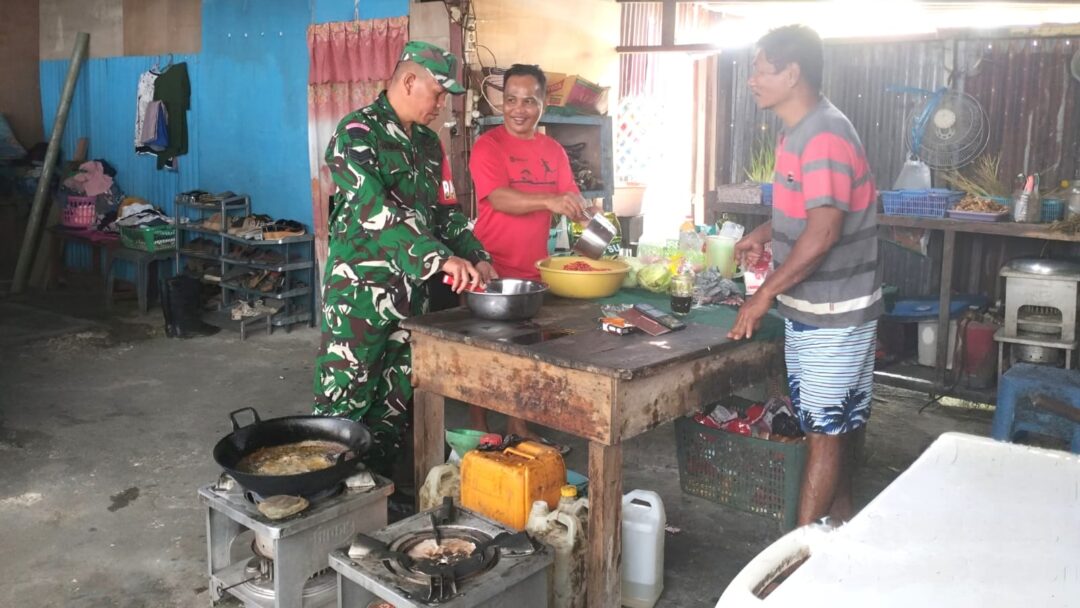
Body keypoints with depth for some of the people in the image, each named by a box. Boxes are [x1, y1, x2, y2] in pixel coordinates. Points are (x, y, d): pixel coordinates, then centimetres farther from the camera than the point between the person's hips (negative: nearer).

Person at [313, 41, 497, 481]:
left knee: (396, 401, 12)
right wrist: (442, 258, -31)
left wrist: (477, 257, 8)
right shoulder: (358, 132, -12)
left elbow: (442, 209, 20)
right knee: (345, 402, -1)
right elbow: (373, 208, -25)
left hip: (411, 289, 7)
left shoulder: (428, 142, 12)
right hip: (360, 288, -7)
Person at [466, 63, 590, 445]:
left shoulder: (554, 151, 9)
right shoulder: (488, 146, -10)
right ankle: (479, 432, 18)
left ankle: (518, 425, 29)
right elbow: (500, 199, -24)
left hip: (535, 270, 6)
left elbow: (571, 202, 7)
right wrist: (548, 201, -38)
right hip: (493, 270, -6)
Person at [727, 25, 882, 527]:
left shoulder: (825, 136, -21)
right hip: (812, 308, 9)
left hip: (833, 314, -9)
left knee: (824, 428, -2)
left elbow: (822, 232, -27)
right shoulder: (798, 131, 10)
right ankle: (841, 515, 34)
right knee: (840, 420, 19)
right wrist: (764, 233, 8)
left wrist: (764, 297, -22)